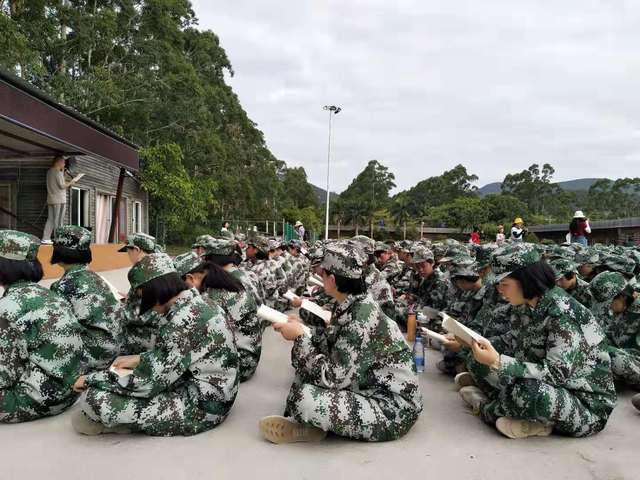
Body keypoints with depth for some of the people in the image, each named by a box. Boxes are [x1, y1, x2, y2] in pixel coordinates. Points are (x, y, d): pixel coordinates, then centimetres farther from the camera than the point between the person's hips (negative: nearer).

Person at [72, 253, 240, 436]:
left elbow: (149, 382, -22)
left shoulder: (184, 320, -25)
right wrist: (139, 359, 12)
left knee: (99, 398, -18)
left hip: (201, 405, -9)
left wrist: (91, 379, -9)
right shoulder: (195, 303, 3)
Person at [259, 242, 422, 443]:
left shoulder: (362, 317, -26)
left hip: (393, 407, -9)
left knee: (304, 400, -25)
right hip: (368, 387, 9)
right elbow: (330, 349, 6)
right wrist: (300, 331, -6)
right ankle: (302, 420, 5)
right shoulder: (348, 305, 0)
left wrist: (300, 337, -17)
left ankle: (309, 426, 4)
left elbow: (333, 378, -24)